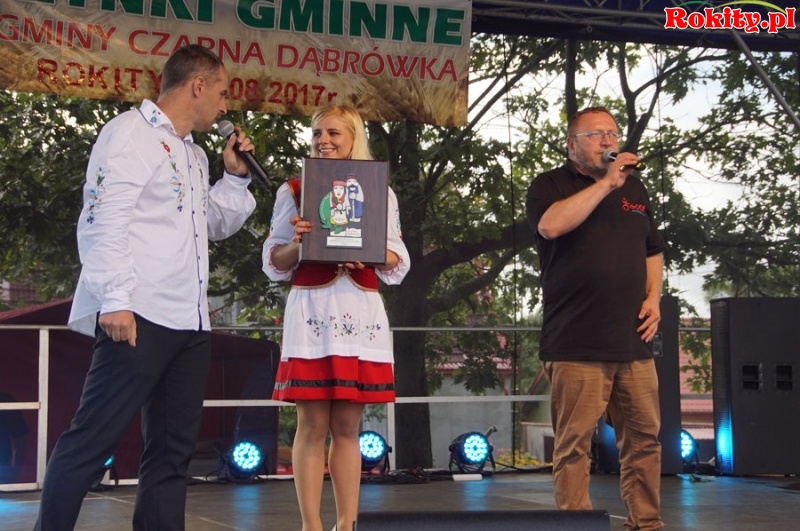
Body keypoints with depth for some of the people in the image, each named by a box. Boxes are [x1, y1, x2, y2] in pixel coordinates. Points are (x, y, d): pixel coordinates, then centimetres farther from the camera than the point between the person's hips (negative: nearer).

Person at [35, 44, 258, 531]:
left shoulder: (193, 154, 22)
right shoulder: (131, 133, -4)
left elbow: (216, 225, 32)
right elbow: (103, 220, -14)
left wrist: (235, 175, 18)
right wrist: (114, 300, -23)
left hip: (189, 323, 9)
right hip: (140, 317, -9)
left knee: (173, 448, 8)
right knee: (92, 440, -9)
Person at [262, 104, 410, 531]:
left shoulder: (381, 194, 11)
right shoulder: (294, 191, 7)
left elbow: (399, 263, 10)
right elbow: (274, 264, 6)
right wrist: (298, 243, -13)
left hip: (362, 314, 2)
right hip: (311, 310, -2)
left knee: (347, 425, 5)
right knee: (312, 425, -3)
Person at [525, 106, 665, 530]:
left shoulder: (634, 188, 20)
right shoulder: (550, 185, 3)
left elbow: (652, 249, 27)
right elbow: (551, 225, -19)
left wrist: (653, 297, 10)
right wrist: (606, 183, -14)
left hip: (633, 340, 5)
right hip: (577, 344, -5)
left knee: (644, 436, 6)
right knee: (574, 442, -5)